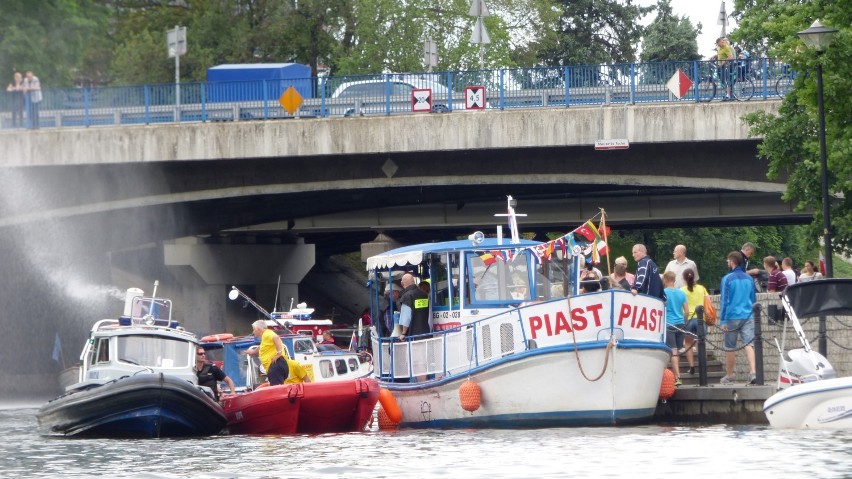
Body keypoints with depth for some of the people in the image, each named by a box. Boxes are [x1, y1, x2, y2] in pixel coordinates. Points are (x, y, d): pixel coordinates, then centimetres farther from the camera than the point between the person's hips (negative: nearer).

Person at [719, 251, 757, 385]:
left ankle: (729, 376, 18)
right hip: (748, 316, 4)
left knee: (730, 348, 8)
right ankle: (753, 372, -24)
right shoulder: (749, 279, 9)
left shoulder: (727, 279, -6)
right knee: (748, 344, -6)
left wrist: (723, 320, -6)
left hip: (732, 317, -4)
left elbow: (724, 300, -8)